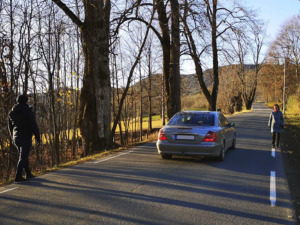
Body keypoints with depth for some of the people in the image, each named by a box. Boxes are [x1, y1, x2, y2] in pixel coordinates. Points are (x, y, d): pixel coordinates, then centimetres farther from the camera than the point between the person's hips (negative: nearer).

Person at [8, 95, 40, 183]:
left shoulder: (11, 113, 7)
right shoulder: (28, 112, -12)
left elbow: (10, 126, 15)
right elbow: (34, 126, -14)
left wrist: (13, 137, 25)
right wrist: (37, 138, -7)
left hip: (16, 138, 6)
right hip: (26, 137, -6)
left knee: (24, 156, 19)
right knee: (23, 157, -3)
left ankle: (28, 174, 26)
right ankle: (18, 177, -8)